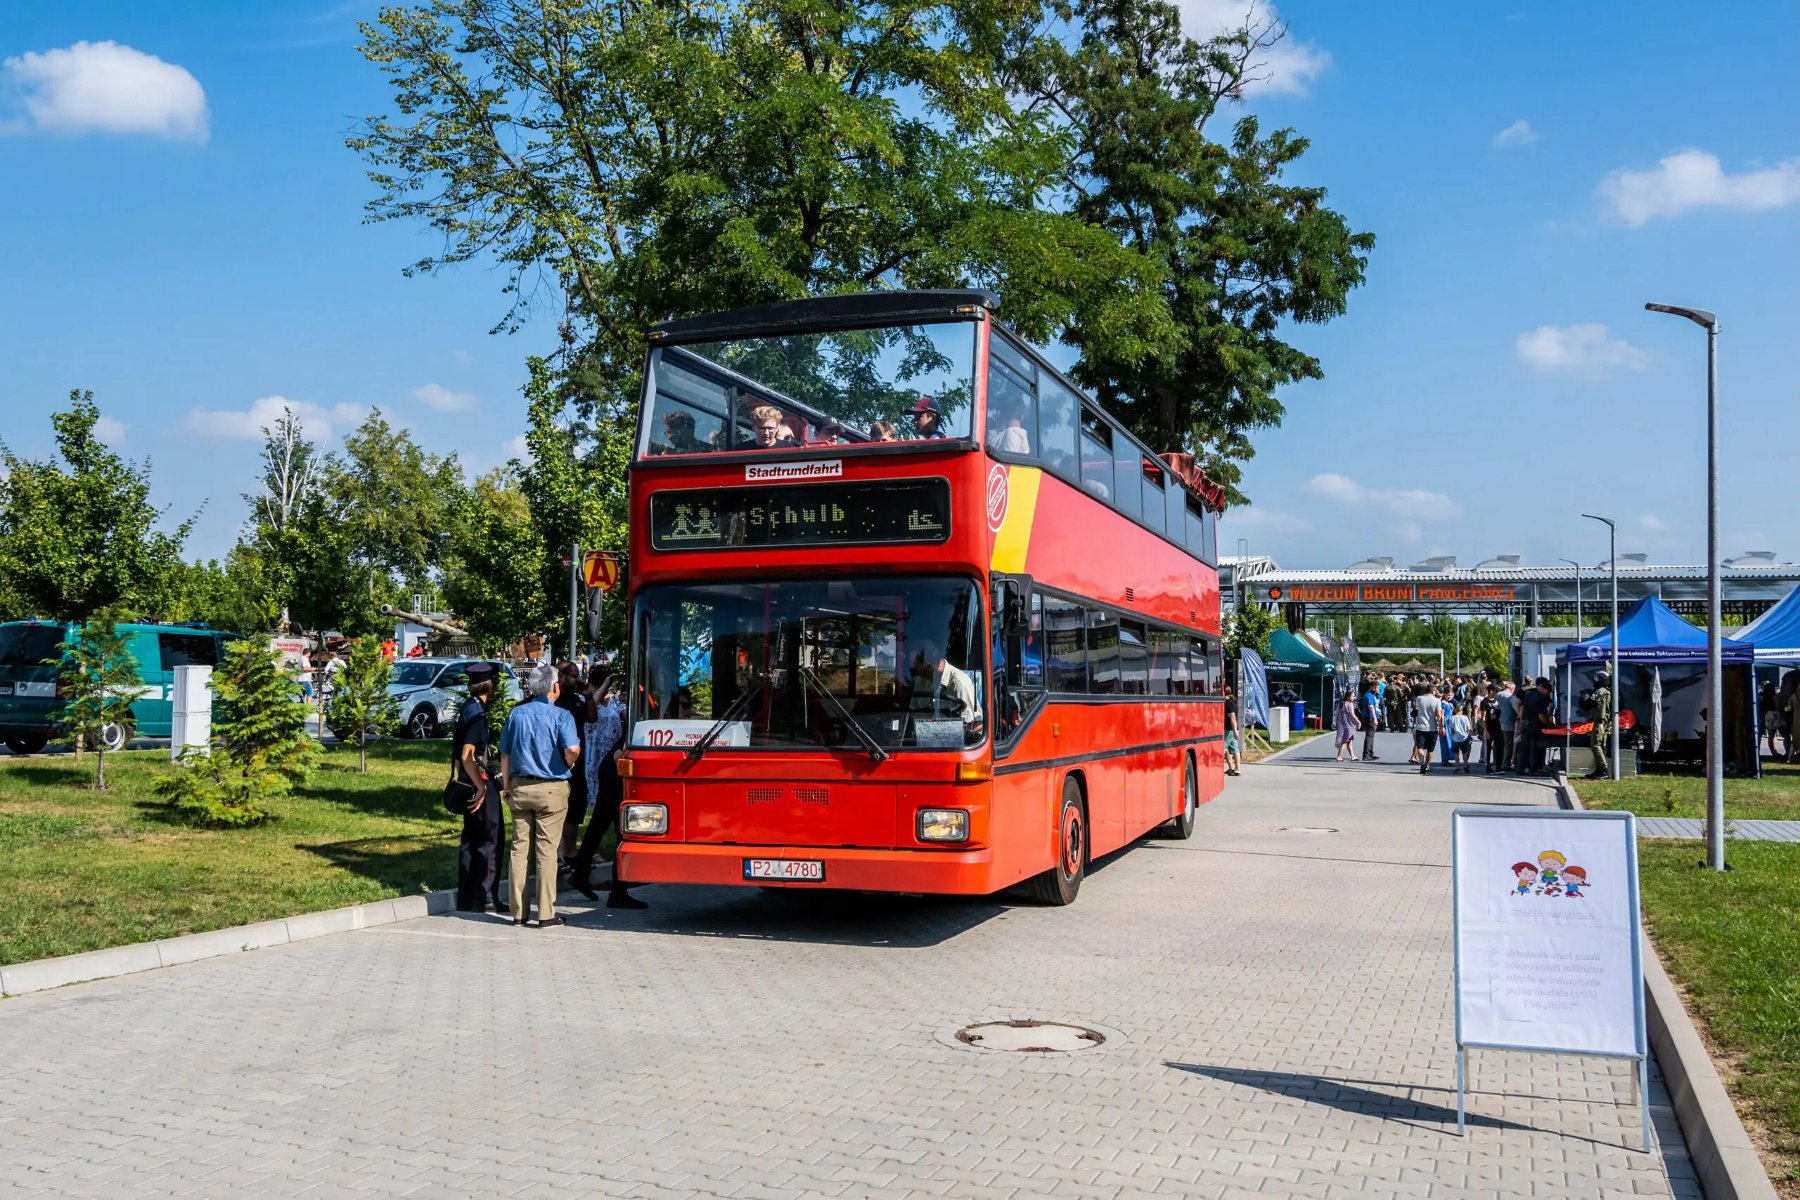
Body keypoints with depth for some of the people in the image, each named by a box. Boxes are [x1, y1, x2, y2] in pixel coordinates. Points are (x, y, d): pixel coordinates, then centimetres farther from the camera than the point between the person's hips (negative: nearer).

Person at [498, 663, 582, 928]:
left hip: (520, 787, 4)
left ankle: (518, 912, 12)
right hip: (551, 789, -4)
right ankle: (546, 914, 2)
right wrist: (570, 763, -2)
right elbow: (571, 749, -24)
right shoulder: (560, 715, -9)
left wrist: (506, 785, 18)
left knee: (519, 849, 9)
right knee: (546, 851, 0)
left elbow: (505, 754, 10)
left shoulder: (516, 713, 6)